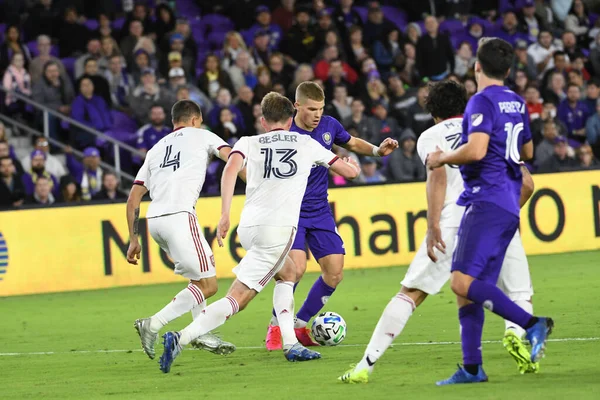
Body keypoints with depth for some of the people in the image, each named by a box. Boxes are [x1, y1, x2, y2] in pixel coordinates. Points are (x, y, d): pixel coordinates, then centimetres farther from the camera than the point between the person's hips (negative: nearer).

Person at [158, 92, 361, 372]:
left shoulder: (249, 143, 18)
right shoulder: (307, 144, 18)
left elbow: (231, 168, -5)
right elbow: (350, 171, 24)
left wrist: (224, 215, -10)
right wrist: (352, 162, 48)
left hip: (248, 226, 4)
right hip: (279, 227, -4)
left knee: (288, 274, 31)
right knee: (236, 299, -8)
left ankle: (290, 344, 19)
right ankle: (181, 339, -26)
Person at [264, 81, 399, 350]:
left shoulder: (329, 126, -1)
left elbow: (353, 144, 19)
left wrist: (377, 150, 2)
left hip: (320, 212, 6)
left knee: (334, 273, -2)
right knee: (296, 268, -22)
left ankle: (300, 325, 15)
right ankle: (275, 327, -3)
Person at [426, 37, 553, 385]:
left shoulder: (482, 102, -9)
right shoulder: (518, 103, 18)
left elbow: (476, 150, -22)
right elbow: (527, 152, 30)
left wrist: (442, 158, -6)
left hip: (487, 202, -9)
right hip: (509, 205, 9)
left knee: (463, 282, -18)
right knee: (469, 288, 8)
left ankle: (532, 325, -25)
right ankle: (472, 367, 5)